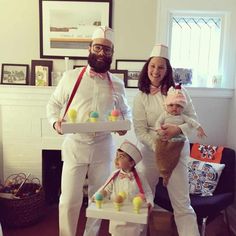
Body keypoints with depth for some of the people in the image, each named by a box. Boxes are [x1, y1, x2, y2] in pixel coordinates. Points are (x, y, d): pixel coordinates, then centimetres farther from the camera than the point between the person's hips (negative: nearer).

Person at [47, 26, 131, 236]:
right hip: (75, 146, -2)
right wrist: (55, 121, -14)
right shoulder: (71, 77, -1)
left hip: (103, 147, 3)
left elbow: (126, 111, 15)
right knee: (69, 200, 2)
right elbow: (53, 104, 6)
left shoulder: (117, 84, 4)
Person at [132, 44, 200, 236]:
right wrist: (158, 147, -19)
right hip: (150, 152, 2)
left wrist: (178, 129, -22)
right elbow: (140, 131, -6)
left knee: (182, 204, 0)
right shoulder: (141, 97, -1)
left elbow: (194, 119, -3)